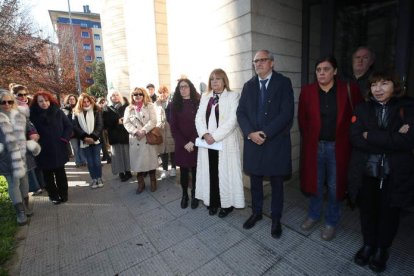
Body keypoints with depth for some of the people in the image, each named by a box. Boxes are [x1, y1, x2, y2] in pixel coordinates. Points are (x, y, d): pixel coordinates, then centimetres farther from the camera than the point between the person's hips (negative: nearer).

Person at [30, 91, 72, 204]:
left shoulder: (58, 112, -2)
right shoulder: (33, 115, -5)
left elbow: (69, 126, 1)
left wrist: (65, 139, -7)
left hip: (58, 149, 0)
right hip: (43, 151, 0)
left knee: (60, 173, 12)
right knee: (48, 175, 9)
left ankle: (63, 195, 25)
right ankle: (54, 196, 23)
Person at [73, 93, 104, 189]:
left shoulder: (96, 111, 2)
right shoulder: (77, 113, 6)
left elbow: (100, 125, -5)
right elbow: (75, 127, -1)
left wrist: (93, 137, -15)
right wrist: (84, 137, -13)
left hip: (96, 140, -1)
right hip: (84, 141, 1)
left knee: (97, 161, 0)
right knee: (90, 162, 6)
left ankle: (99, 179, 17)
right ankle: (94, 179, 20)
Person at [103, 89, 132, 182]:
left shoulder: (126, 106, 5)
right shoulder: (107, 109, 5)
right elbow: (105, 123, -4)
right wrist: (117, 121, -13)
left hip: (126, 134, 0)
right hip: (115, 135, 0)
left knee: (127, 152, 5)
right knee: (118, 154, 3)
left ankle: (127, 171, 18)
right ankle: (121, 172, 12)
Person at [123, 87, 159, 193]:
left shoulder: (150, 106, 4)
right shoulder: (129, 109, 12)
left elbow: (153, 121, -7)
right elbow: (126, 123, 1)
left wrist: (143, 131, -18)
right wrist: (136, 131, -15)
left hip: (148, 137, -2)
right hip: (135, 139, 2)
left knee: (150, 159, 3)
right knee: (138, 161, 7)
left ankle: (153, 181, 22)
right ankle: (141, 183, 22)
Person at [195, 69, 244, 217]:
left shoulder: (233, 96, -2)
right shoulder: (205, 97, 13)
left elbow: (232, 120, -13)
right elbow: (199, 117, 5)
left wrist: (215, 136, -18)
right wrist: (205, 134, -12)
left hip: (225, 142, -4)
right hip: (207, 142, 4)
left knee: (225, 172, 3)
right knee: (210, 172, 9)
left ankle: (227, 204, 20)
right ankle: (213, 202, 26)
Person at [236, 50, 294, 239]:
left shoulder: (283, 83, -2)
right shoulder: (248, 85, 9)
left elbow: (286, 113, -12)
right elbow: (241, 112, 4)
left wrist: (265, 133, -17)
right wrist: (250, 133, -12)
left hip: (276, 142, -3)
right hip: (253, 141, 3)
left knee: (276, 182, 11)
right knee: (255, 181, 15)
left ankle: (276, 219, 31)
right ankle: (256, 212, 36)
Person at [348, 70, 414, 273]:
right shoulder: (362, 109, 1)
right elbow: (355, 139, -11)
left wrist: (371, 136, -15)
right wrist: (391, 139, -17)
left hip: (395, 174, 0)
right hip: (366, 172, 1)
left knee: (389, 213, 14)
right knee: (367, 210, 12)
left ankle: (382, 249, 37)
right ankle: (368, 244, 36)